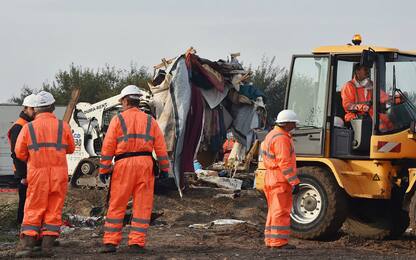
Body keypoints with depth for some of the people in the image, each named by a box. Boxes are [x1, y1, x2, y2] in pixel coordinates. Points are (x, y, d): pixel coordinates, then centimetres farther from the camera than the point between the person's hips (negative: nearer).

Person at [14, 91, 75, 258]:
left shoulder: (28, 128, -1)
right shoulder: (63, 126, 2)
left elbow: (19, 153, 1)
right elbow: (71, 148, 13)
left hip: (37, 173, 0)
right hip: (59, 173, 0)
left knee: (33, 210, 5)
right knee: (54, 210, 6)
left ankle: (26, 245, -2)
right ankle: (47, 247, 1)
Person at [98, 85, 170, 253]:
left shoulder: (118, 120, 4)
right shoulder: (150, 121, 12)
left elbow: (108, 147, -2)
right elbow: (160, 147, 8)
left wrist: (104, 169, 0)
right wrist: (164, 168, 13)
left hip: (123, 164, -2)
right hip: (145, 163, 2)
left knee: (116, 205, 3)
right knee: (142, 206, 4)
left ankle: (110, 242, 0)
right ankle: (137, 242, 0)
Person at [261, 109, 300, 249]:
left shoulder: (272, 135, 18)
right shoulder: (281, 138, -16)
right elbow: (284, 163, -22)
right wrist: (294, 182, -21)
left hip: (271, 179, 10)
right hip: (281, 180, -10)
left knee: (274, 210, 15)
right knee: (281, 211, -8)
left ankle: (270, 240, 19)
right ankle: (278, 242, -8)